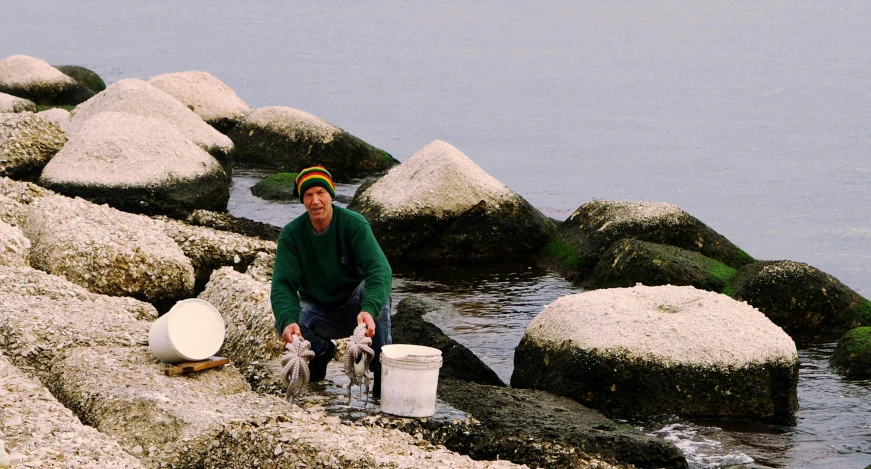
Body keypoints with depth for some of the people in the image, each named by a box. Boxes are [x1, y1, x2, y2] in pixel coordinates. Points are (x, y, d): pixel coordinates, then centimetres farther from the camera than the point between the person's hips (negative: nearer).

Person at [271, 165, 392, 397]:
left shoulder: (354, 225, -19)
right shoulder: (291, 234, -12)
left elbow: (379, 269, -32)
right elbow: (283, 283, -20)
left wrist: (369, 310, -52)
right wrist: (287, 320, -42)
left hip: (353, 308, -2)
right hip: (317, 312, 2)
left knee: (377, 286, -34)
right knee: (283, 323, -30)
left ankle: (382, 368, -26)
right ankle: (321, 351, 5)